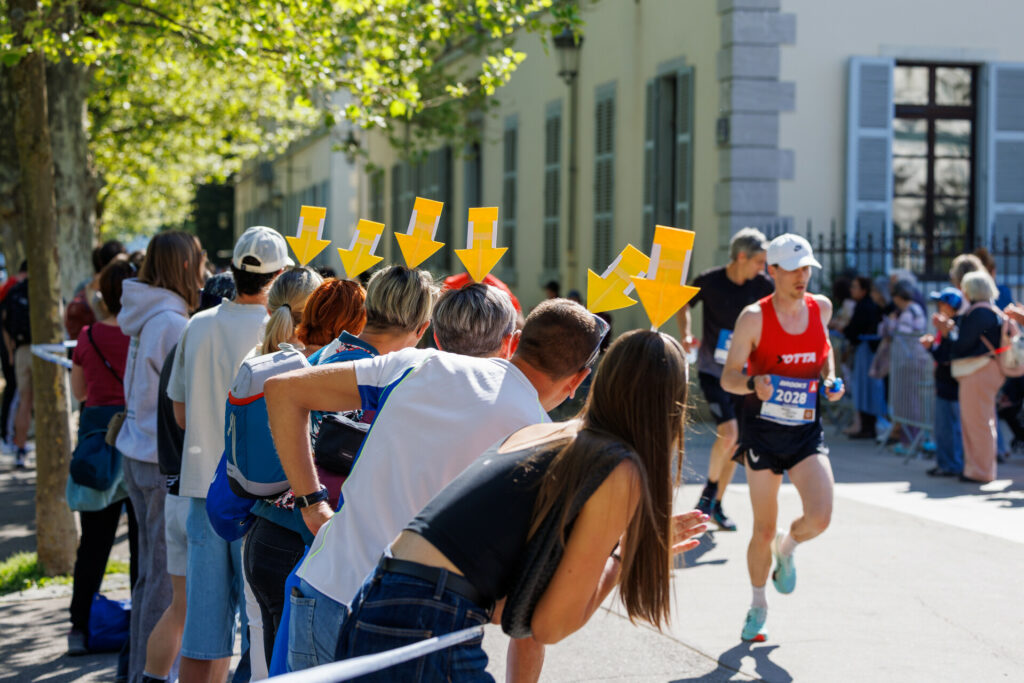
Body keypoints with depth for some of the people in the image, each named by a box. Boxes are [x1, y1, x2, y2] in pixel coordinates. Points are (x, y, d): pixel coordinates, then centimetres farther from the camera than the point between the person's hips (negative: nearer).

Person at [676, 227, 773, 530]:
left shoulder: (763, 285, -6)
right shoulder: (709, 281, -12)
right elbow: (683, 302, 7)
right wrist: (685, 334, -8)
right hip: (712, 370, -3)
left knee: (734, 441, 6)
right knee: (728, 433, -19)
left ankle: (716, 504, 22)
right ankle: (709, 490, 5)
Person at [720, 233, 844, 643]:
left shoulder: (821, 307, 3)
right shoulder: (754, 317, -9)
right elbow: (728, 377, -8)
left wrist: (830, 378, 5)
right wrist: (753, 384, -30)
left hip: (807, 429, 3)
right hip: (763, 429, -3)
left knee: (819, 517, -17)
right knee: (763, 529, 4)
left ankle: (786, 549, 19)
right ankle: (758, 606, 28)